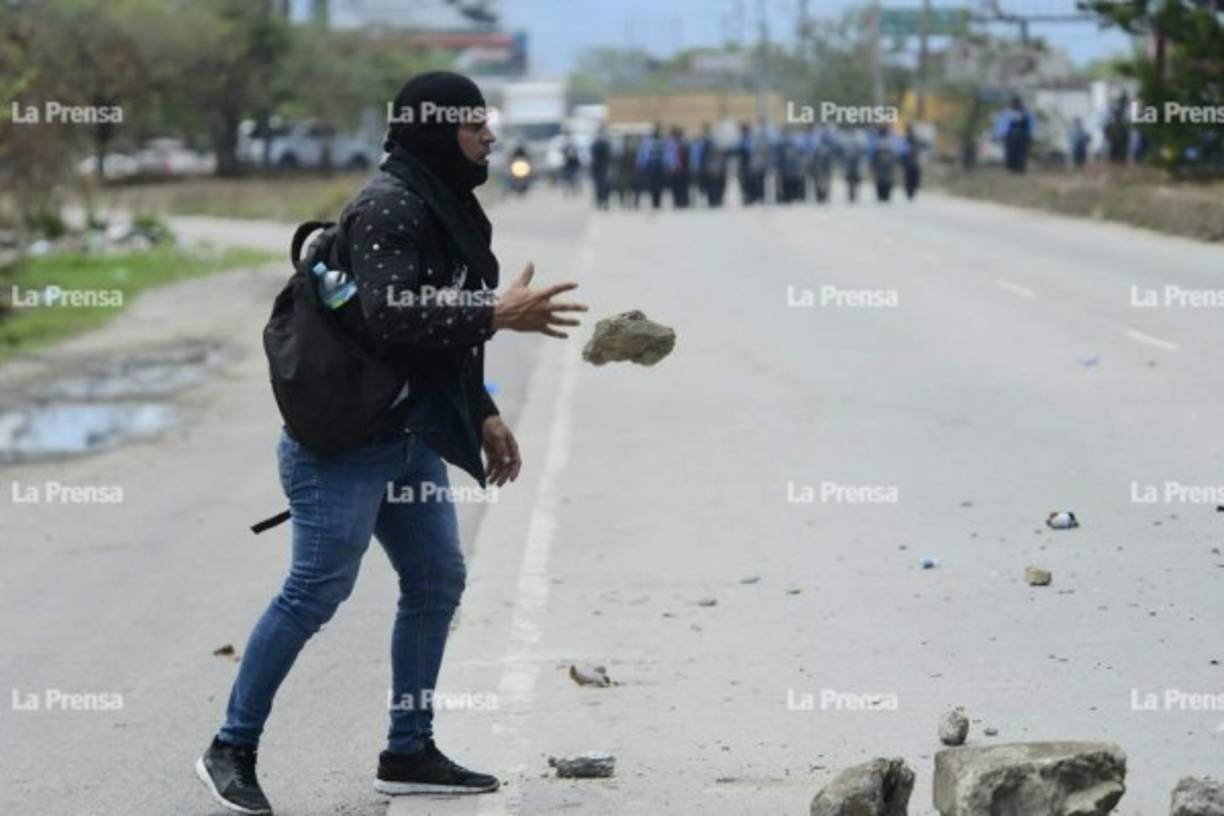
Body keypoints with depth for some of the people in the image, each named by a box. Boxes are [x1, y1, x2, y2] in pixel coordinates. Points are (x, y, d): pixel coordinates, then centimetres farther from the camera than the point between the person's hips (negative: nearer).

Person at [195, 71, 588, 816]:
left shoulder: (442, 205, 13)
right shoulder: (389, 205, -16)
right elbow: (388, 315, -27)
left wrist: (482, 414, 17)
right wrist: (499, 317, -24)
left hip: (409, 435, 10)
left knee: (438, 580, 9)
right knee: (318, 588, -8)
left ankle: (409, 753, 16)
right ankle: (233, 749, 2)